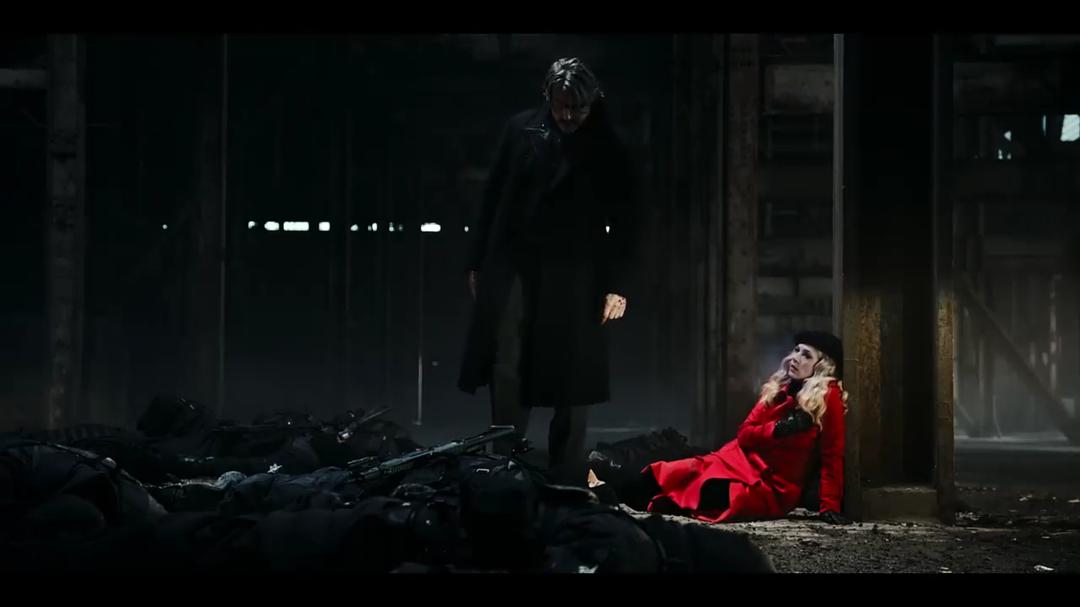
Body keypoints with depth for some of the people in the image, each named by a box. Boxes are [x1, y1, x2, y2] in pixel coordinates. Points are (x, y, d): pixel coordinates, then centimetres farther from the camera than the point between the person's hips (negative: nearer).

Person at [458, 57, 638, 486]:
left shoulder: (608, 151, -1)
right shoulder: (521, 131, 3)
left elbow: (623, 222, 1)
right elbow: (493, 199, 9)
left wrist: (618, 286, -6)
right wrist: (476, 262, 8)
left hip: (573, 277, -1)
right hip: (513, 267, 2)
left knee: (572, 385, 0)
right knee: (505, 372, -4)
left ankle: (567, 483, 6)